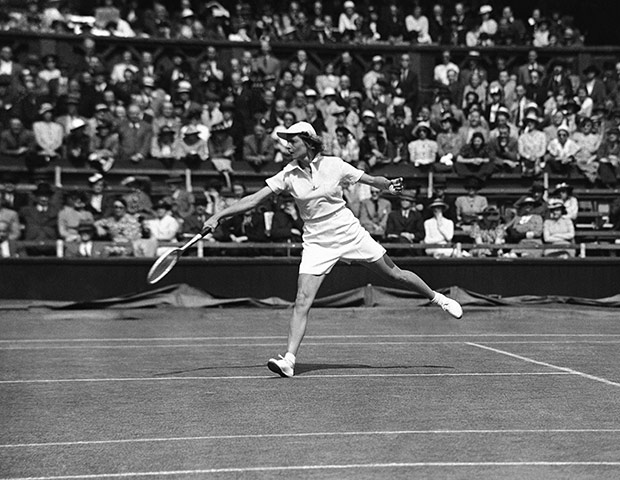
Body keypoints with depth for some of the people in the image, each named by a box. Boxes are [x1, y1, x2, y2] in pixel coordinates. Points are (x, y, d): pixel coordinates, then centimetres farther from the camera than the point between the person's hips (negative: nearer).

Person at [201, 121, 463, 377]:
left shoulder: (334, 165, -10)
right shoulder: (288, 175, -6)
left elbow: (373, 180, 0)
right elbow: (254, 199, -5)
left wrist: (389, 185, -22)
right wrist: (219, 216, -11)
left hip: (349, 232, -1)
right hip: (316, 242, 1)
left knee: (395, 274, 10)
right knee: (302, 302, -13)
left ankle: (438, 298, 35)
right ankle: (289, 359, -13)